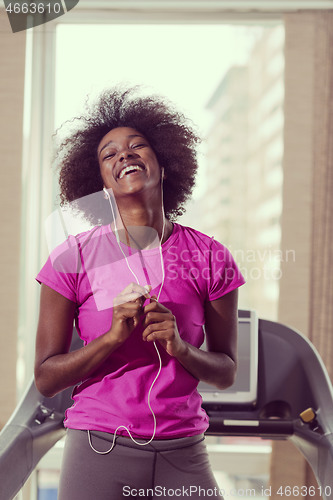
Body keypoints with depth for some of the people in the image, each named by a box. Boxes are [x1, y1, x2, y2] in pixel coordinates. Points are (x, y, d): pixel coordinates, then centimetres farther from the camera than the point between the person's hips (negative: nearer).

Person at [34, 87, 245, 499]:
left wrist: (181, 348, -13)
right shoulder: (73, 258, -2)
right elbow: (45, 378, -1)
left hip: (183, 454, 1)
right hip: (99, 449, -1)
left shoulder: (209, 258, 2)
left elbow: (226, 373, 7)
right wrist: (114, 336, -15)